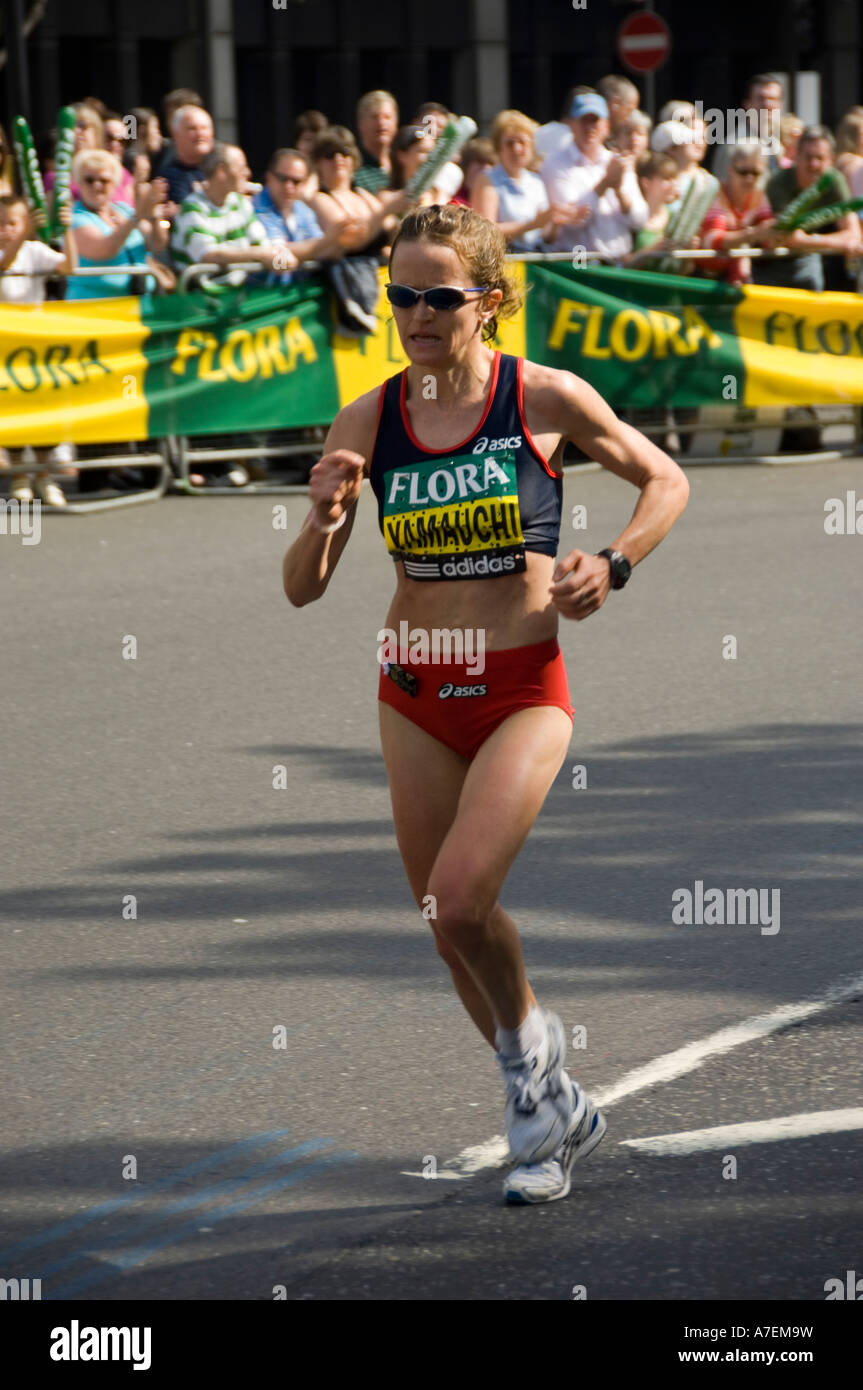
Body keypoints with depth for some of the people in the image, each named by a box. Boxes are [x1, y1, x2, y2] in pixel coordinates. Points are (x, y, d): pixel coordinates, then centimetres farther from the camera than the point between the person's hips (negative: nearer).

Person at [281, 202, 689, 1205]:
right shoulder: (367, 422, -2)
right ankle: (556, 1114, 31)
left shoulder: (545, 398, -8)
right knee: (448, 931, 10)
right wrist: (325, 513, -22)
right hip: (414, 697, 4)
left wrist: (611, 567, -8)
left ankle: (528, 1044, 10)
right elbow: (301, 588, -3)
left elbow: (665, 481, 8)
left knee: (460, 900, -22)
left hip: (524, 689, -4)